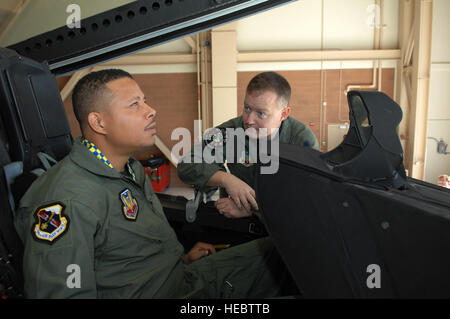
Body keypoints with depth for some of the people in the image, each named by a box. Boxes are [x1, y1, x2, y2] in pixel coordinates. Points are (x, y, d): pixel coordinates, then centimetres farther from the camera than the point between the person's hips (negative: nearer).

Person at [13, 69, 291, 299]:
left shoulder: (131, 168, 7)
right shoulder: (67, 200, -23)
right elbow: (58, 293, -25)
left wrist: (181, 258, 11)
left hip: (184, 278, 9)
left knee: (276, 251, 9)